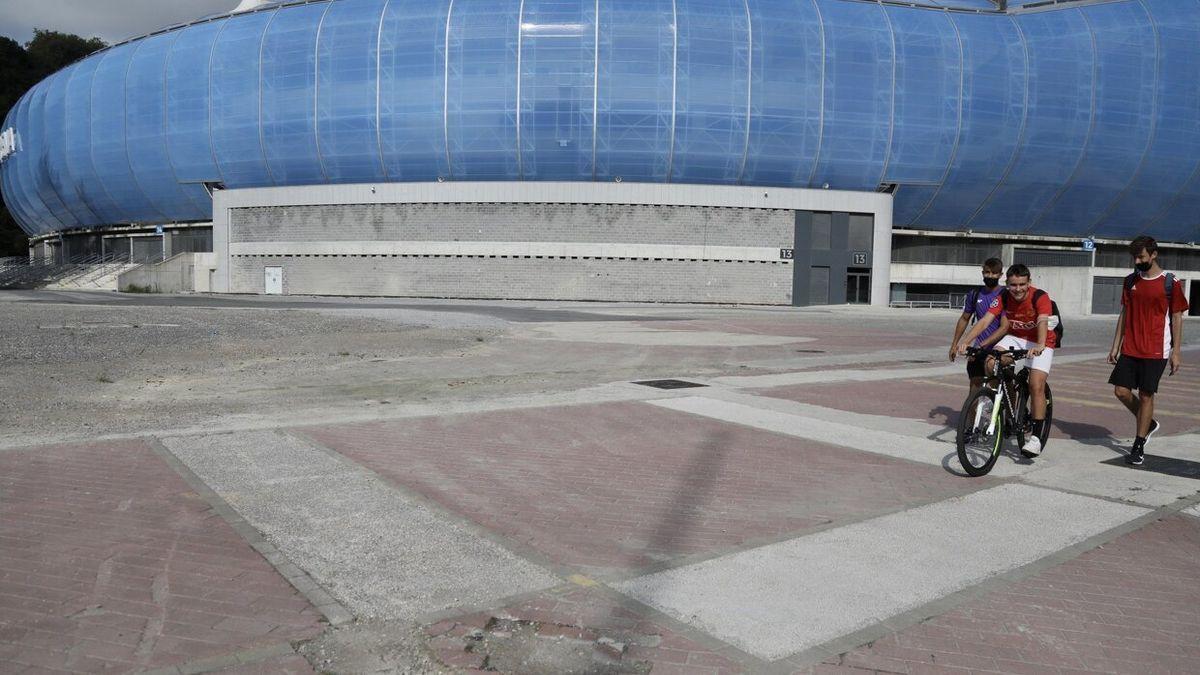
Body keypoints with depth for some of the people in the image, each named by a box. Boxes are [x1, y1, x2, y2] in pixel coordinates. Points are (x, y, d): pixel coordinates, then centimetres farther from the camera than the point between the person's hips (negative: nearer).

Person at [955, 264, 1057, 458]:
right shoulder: (1003, 297, -13)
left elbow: (1043, 322, -41)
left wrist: (1039, 345, -61)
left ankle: (1036, 437, -8)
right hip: (1015, 338, 4)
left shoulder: (1040, 297, -24)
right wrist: (965, 340, -38)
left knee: (1036, 386, -16)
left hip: (1040, 343, -4)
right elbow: (985, 320, -23)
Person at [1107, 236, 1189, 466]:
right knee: (1121, 391, -1)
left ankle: (1138, 446, 9)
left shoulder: (1170, 282, -4)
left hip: (1156, 351, -4)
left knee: (1146, 395, -1)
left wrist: (1176, 352, -5)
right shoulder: (1131, 281, 8)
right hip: (1130, 349, 4)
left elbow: (1177, 318, -2)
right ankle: (1149, 423, 26)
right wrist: (1115, 346, 9)